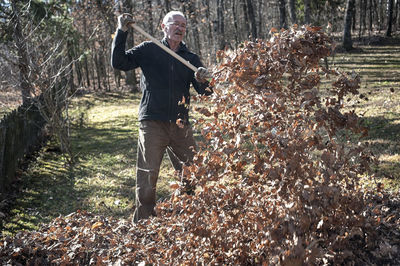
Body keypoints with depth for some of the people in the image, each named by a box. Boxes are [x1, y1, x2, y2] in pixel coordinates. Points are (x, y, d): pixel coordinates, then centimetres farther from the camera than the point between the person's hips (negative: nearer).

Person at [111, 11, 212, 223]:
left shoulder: (191, 59, 12)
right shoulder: (148, 50, 5)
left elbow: (206, 93, 5)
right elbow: (119, 63, -4)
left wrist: (202, 81, -18)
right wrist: (122, 32, -12)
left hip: (181, 126, 3)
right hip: (152, 124, -3)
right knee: (147, 176, -3)